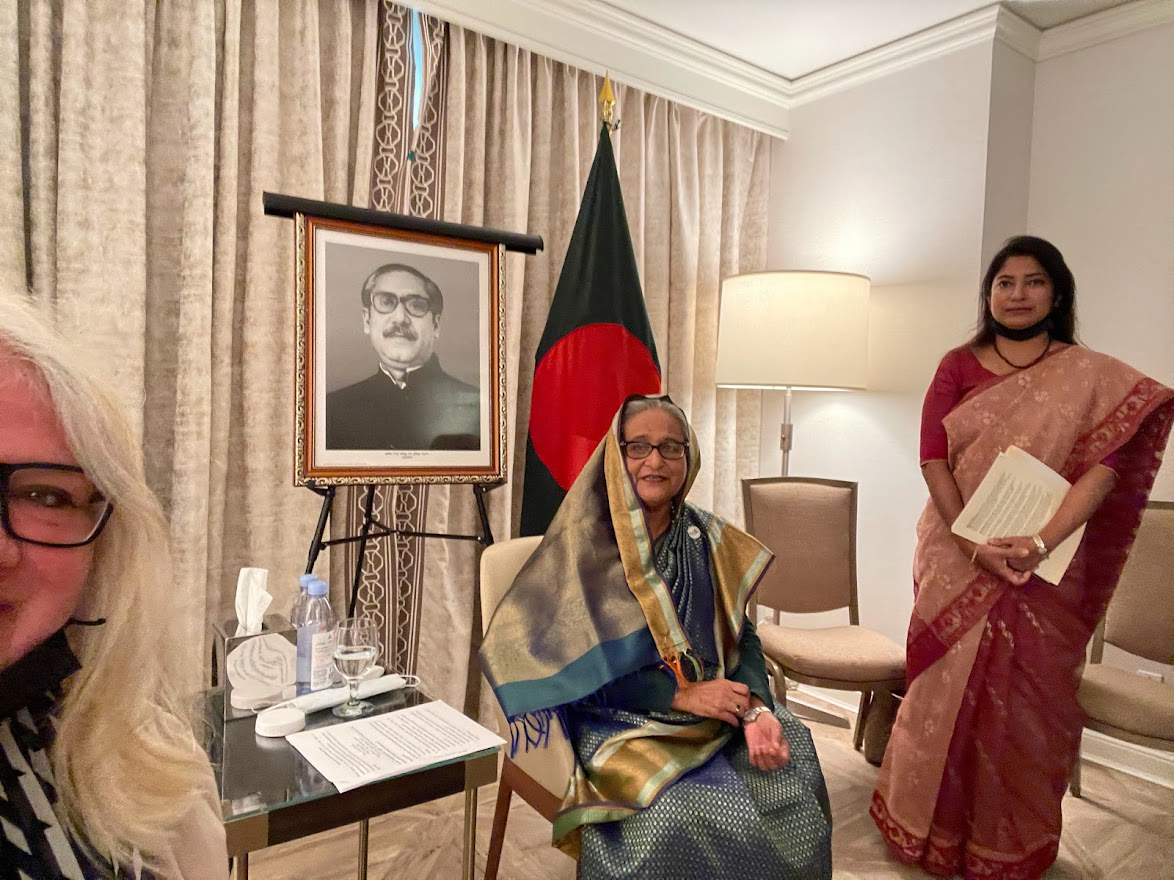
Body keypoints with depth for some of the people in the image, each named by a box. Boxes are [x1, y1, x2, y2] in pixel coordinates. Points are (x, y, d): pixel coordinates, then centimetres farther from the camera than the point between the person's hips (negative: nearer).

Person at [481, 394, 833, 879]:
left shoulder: (706, 538, 5)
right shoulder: (584, 541, -9)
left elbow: (740, 634, 4)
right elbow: (580, 662, -13)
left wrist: (757, 707, -15)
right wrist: (682, 695, -18)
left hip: (717, 710, 5)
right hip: (622, 721, -4)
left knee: (791, 783, -14)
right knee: (694, 812, -27)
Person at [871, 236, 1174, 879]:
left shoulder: (1093, 376, 1)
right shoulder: (959, 366, 3)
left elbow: (1105, 465, -10)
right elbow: (933, 456, -5)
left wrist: (1040, 543, -24)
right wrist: (974, 544, -16)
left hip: (1045, 569, 0)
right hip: (956, 557, 1)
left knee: (1026, 699, 9)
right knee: (948, 689, 9)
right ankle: (929, 826, 31)